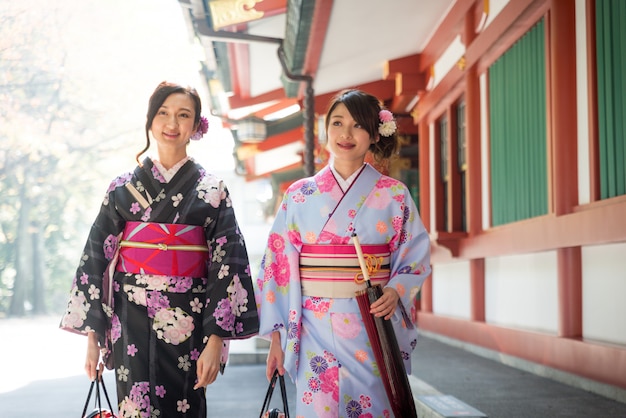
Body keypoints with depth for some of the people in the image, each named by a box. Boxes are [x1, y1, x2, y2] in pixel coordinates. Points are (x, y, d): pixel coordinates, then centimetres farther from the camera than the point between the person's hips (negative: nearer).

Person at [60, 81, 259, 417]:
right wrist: (92, 337, 2)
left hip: (189, 325, 0)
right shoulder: (122, 188, 7)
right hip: (132, 324, 1)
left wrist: (216, 341, -10)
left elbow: (228, 267, -2)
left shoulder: (212, 192, 3)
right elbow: (96, 258, 7)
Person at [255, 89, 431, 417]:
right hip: (315, 332, 0)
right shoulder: (299, 195, 4)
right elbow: (278, 265, 4)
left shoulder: (394, 196, 3)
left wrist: (396, 292, -16)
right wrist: (276, 336, 0)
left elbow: (416, 257, 5)